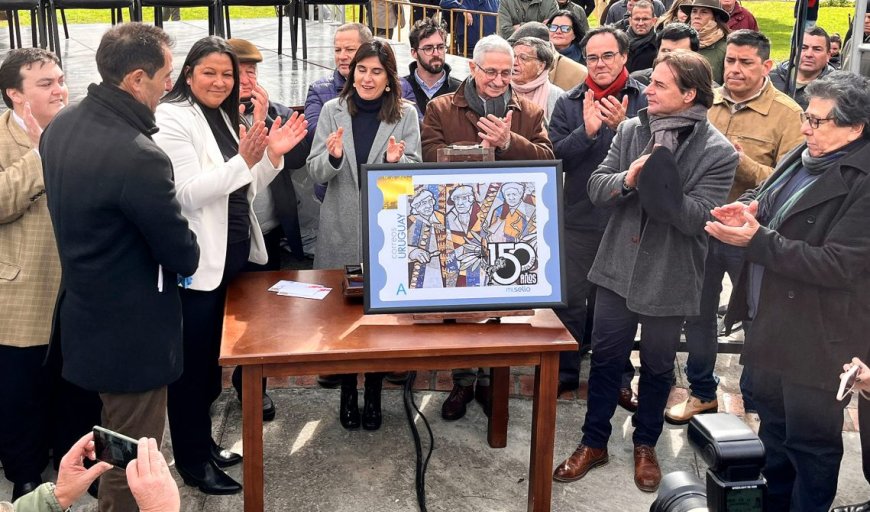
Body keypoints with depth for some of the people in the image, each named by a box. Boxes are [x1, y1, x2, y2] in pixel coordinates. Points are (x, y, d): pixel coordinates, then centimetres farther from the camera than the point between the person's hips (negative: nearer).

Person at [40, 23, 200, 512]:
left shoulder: (60, 125, -2)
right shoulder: (140, 157, -30)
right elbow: (184, 257, -19)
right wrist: (185, 254, 3)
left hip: (86, 317, 9)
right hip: (131, 333, -9)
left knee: (117, 445, 29)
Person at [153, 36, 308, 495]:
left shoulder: (225, 117, 12)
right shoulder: (172, 119, -13)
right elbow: (188, 192, -22)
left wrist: (273, 155, -1)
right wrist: (245, 159, -29)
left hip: (233, 252, 9)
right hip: (197, 262, -8)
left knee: (212, 354, 18)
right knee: (191, 361, 2)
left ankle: (203, 442, 32)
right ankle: (192, 462, 14)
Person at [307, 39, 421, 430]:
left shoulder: (406, 113, 0)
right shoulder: (333, 110, 3)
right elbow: (316, 173, 0)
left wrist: (396, 161, -25)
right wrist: (333, 156, -21)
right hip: (341, 231, 1)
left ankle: (373, 394, 23)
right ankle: (347, 393, 25)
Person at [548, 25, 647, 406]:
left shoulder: (644, 101, -3)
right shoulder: (569, 104, 2)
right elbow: (555, 157, -6)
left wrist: (624, 127, -25)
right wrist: (587, 131, -21)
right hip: (579, 218, 1)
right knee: (570, 300, 8)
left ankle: (619, 377, 25)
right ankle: (564, 372, 23)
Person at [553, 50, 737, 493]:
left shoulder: (718, 152, -13)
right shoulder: (630, 130, -1)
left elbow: (699, 218, -20)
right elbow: (595, 187, -4)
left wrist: (659, 182, -30)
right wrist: (627, 179, -23)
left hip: (670, 278, -3)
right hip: (618, 267, 3)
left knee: (657, 365, 15)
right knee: (605, 357, 14)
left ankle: (645, 444, 36)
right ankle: (594, 441, 31)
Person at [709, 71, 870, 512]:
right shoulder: (804, 156, 5)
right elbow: (766, 198, 17)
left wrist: (757, 240, -28)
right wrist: (747, 208, -7)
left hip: (815, 338, -9)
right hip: (771, 323, 9)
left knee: (810, 441, 7)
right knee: (773, 426, 25)